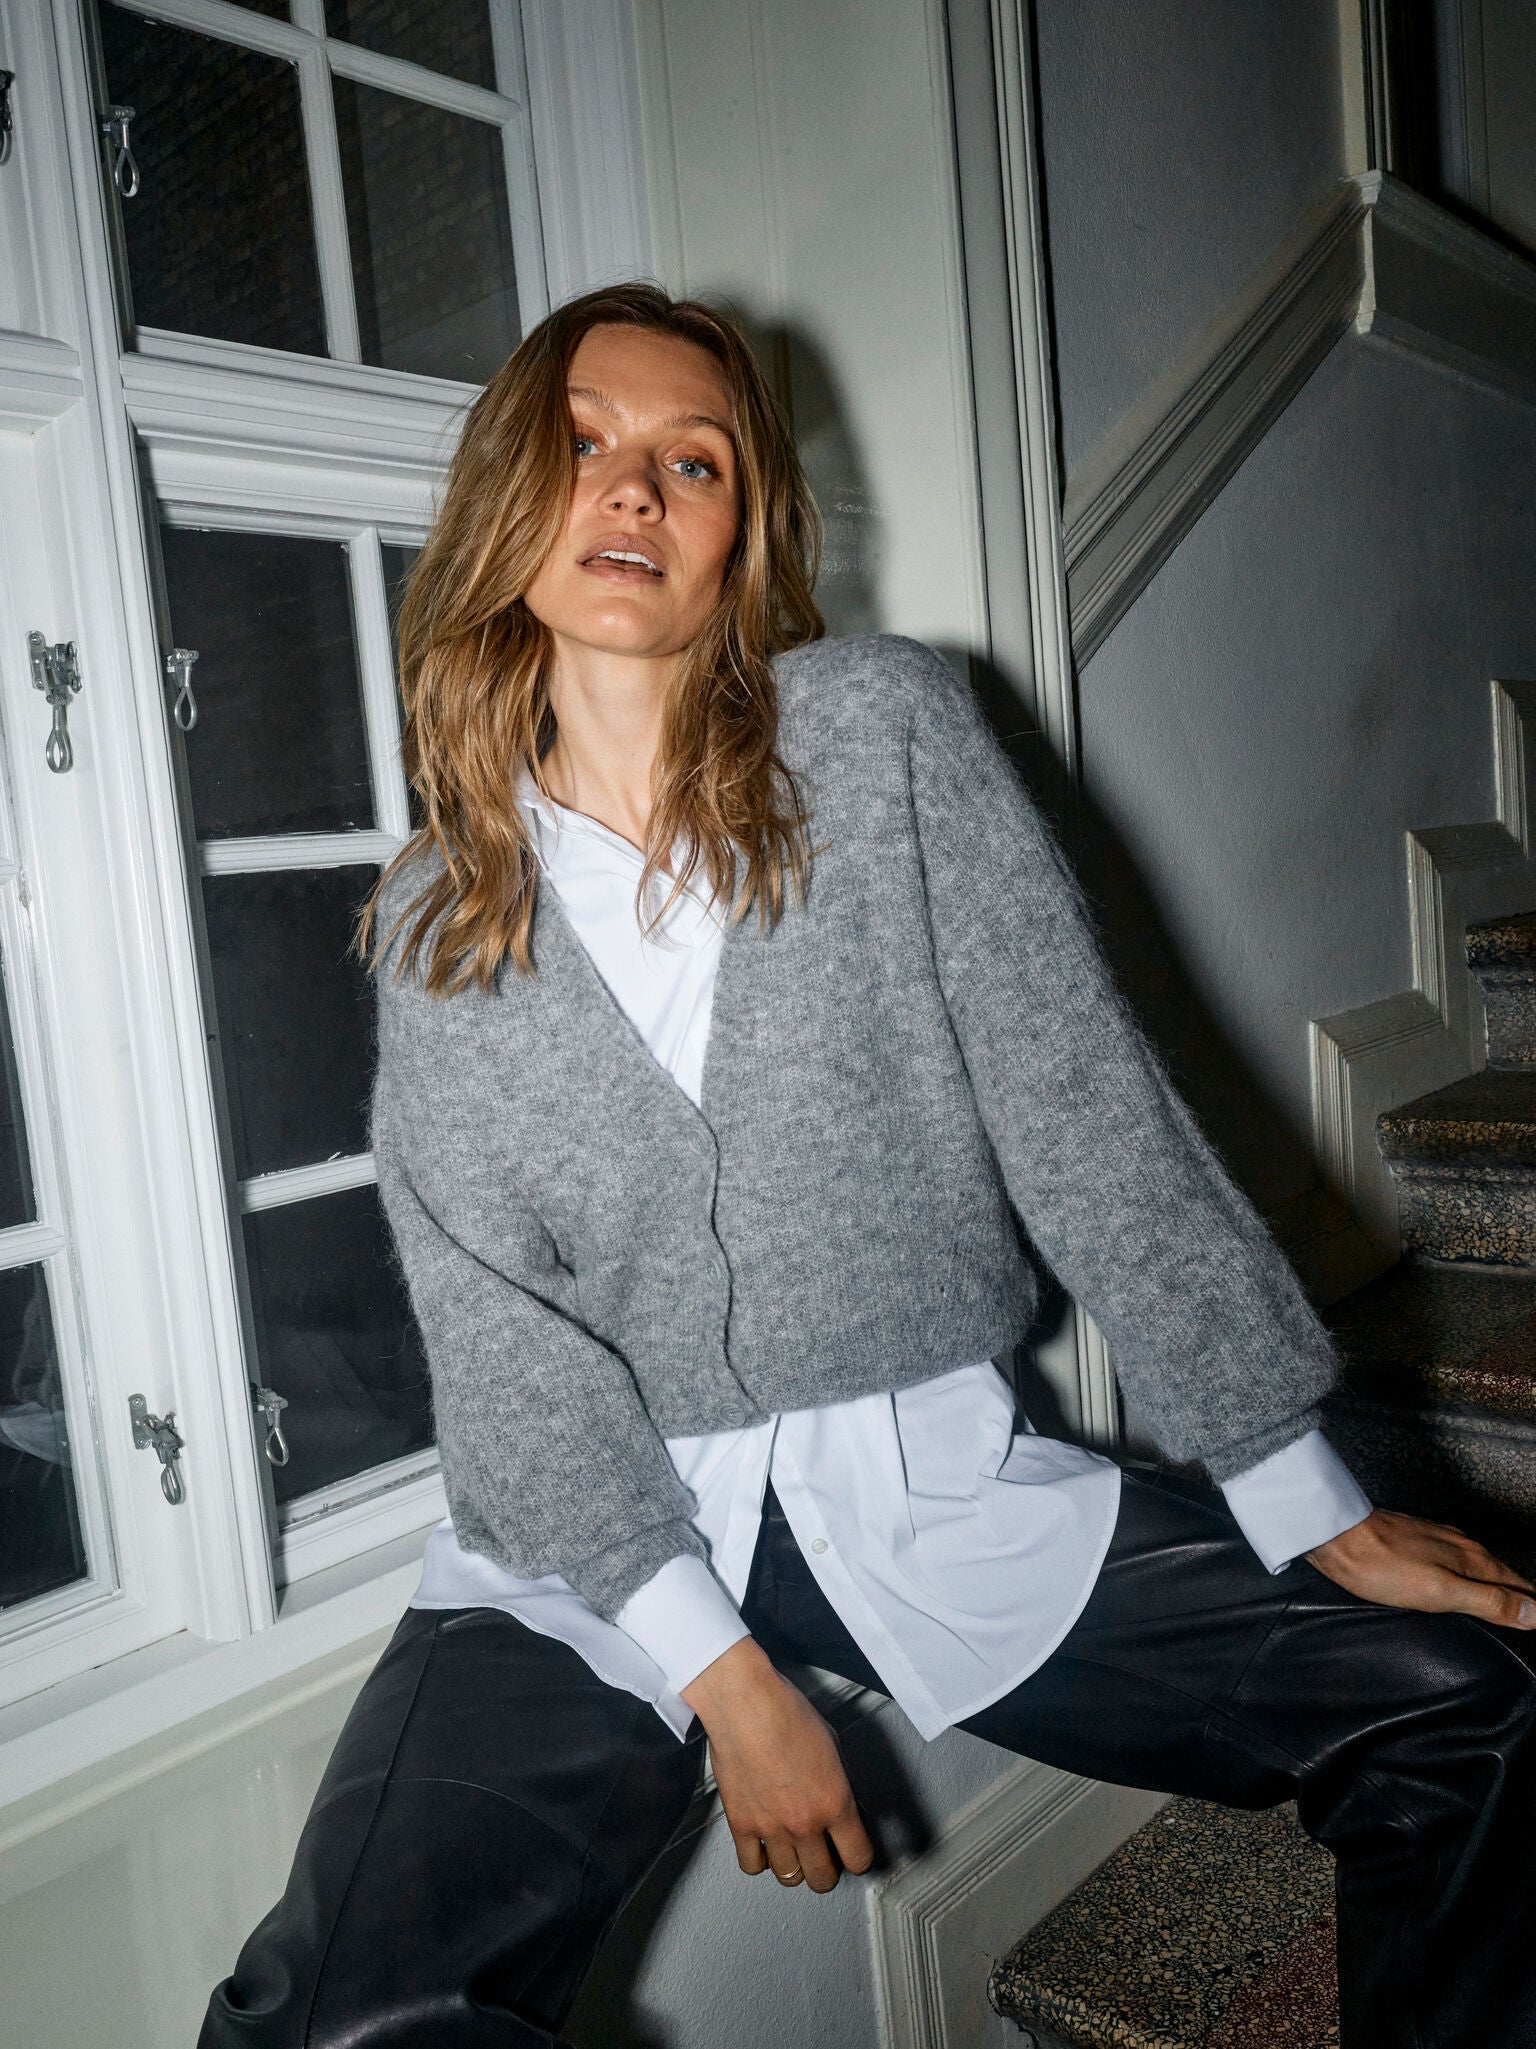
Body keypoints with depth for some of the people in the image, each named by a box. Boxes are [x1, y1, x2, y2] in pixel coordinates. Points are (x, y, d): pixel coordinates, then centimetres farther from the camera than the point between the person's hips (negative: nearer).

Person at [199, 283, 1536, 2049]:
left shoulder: (884, 730, -2)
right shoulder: (433, 914, 1)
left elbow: (1085, 1109, -5)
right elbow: (496, 1324, -4)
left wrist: (1317, 1514, -5)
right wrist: (721, 1673, -14)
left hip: (930, 1479, 1)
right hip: (590, 1528, 0)